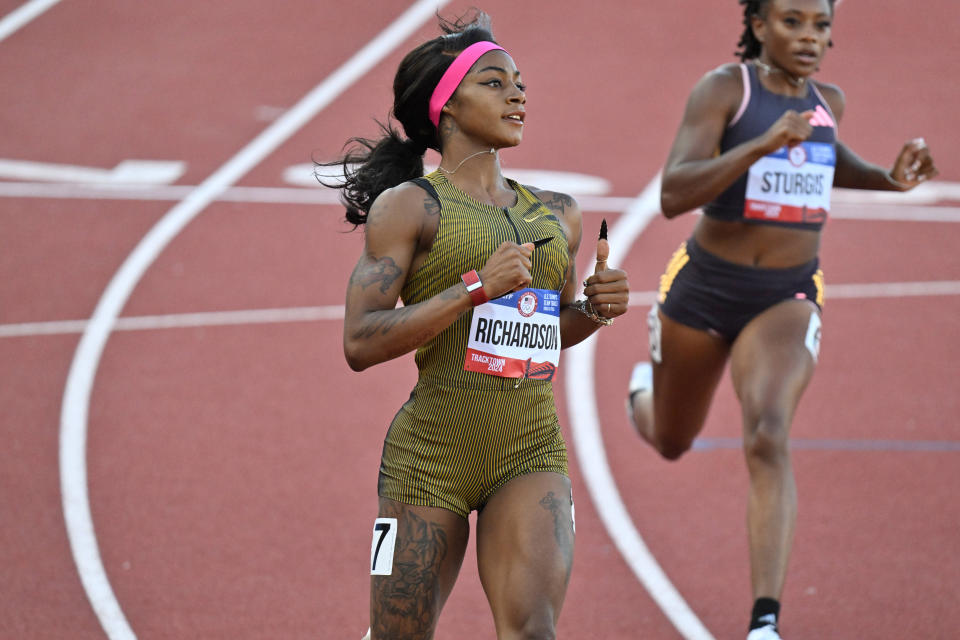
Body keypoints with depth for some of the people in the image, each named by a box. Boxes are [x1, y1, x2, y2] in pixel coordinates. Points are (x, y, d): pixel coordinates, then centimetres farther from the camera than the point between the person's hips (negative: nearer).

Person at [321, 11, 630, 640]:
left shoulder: (559, 215, 13)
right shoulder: (409, 205, -3)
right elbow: (360, 342, -12)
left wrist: (596, 309, 6)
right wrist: (476, 286, -18)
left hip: (532, 450, 3)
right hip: (431, 452, -3)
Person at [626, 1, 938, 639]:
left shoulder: (828, 100, 3)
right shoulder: (723, 89, -13)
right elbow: (673, 195, -25)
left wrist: (888, 178, 8)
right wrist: (763, 144, -36)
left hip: (787, 299, 1)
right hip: (704, 287, -1)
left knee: (768, 440, -25)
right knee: (671, 442, 23)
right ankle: (644, 388, 63)